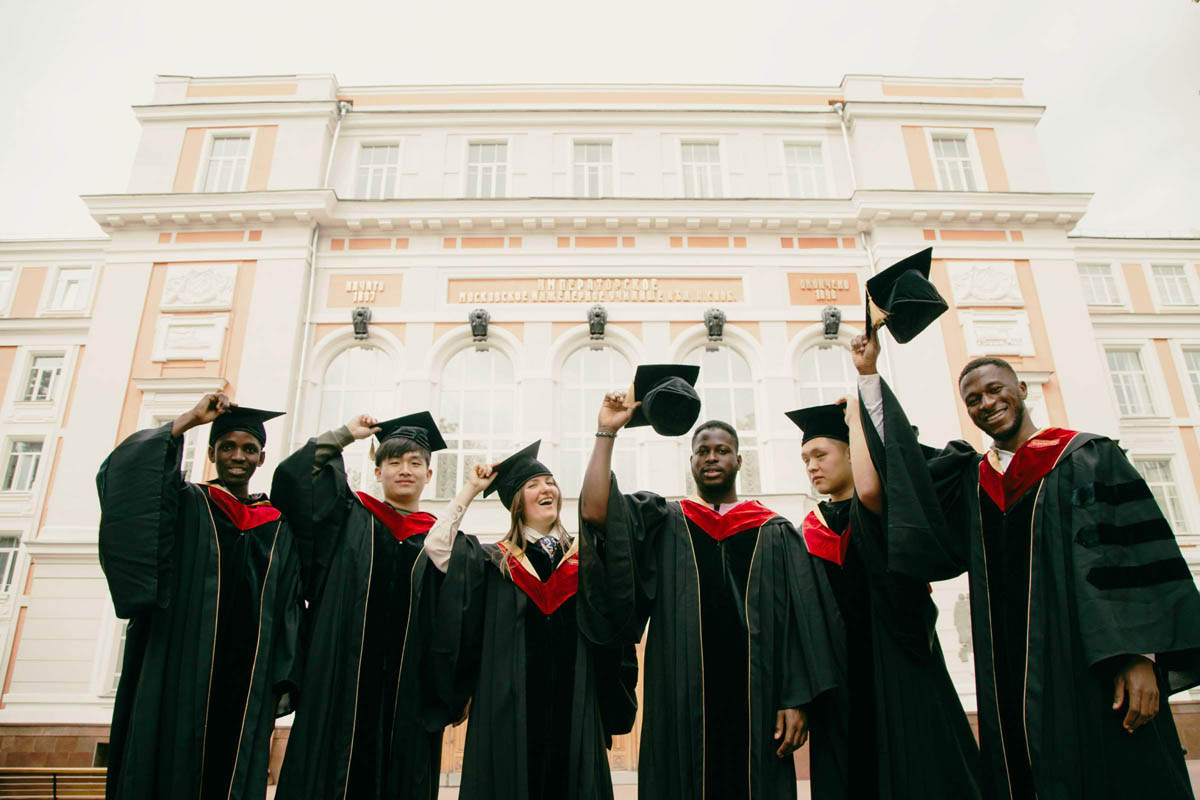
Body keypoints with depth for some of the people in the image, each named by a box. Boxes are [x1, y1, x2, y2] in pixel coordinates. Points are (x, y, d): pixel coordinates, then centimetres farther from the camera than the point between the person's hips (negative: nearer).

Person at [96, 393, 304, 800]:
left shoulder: (278, 526, 11)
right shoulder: (186, 505, 6)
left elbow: (290, 609, 9)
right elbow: (121, 473, -12)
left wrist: (283, 684, 2)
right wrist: (186, 420, -11)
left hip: (247, 685, 2)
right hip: (181, 675, -2)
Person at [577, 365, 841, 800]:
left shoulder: (775, 533, 10)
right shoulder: (662, 524, 10)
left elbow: (800, 618, 4)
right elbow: (595, 512, -5)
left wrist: (796, 700, -4)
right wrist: (607, 432, -5)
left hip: (754, 703, 0)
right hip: (683, 704, 0)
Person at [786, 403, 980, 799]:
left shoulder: (882, 510, -1)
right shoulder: (811, 529, 14)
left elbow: (869, 487, -27)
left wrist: (855, 414, -14)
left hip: (894, 669, -4)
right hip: (838, 684, 5)